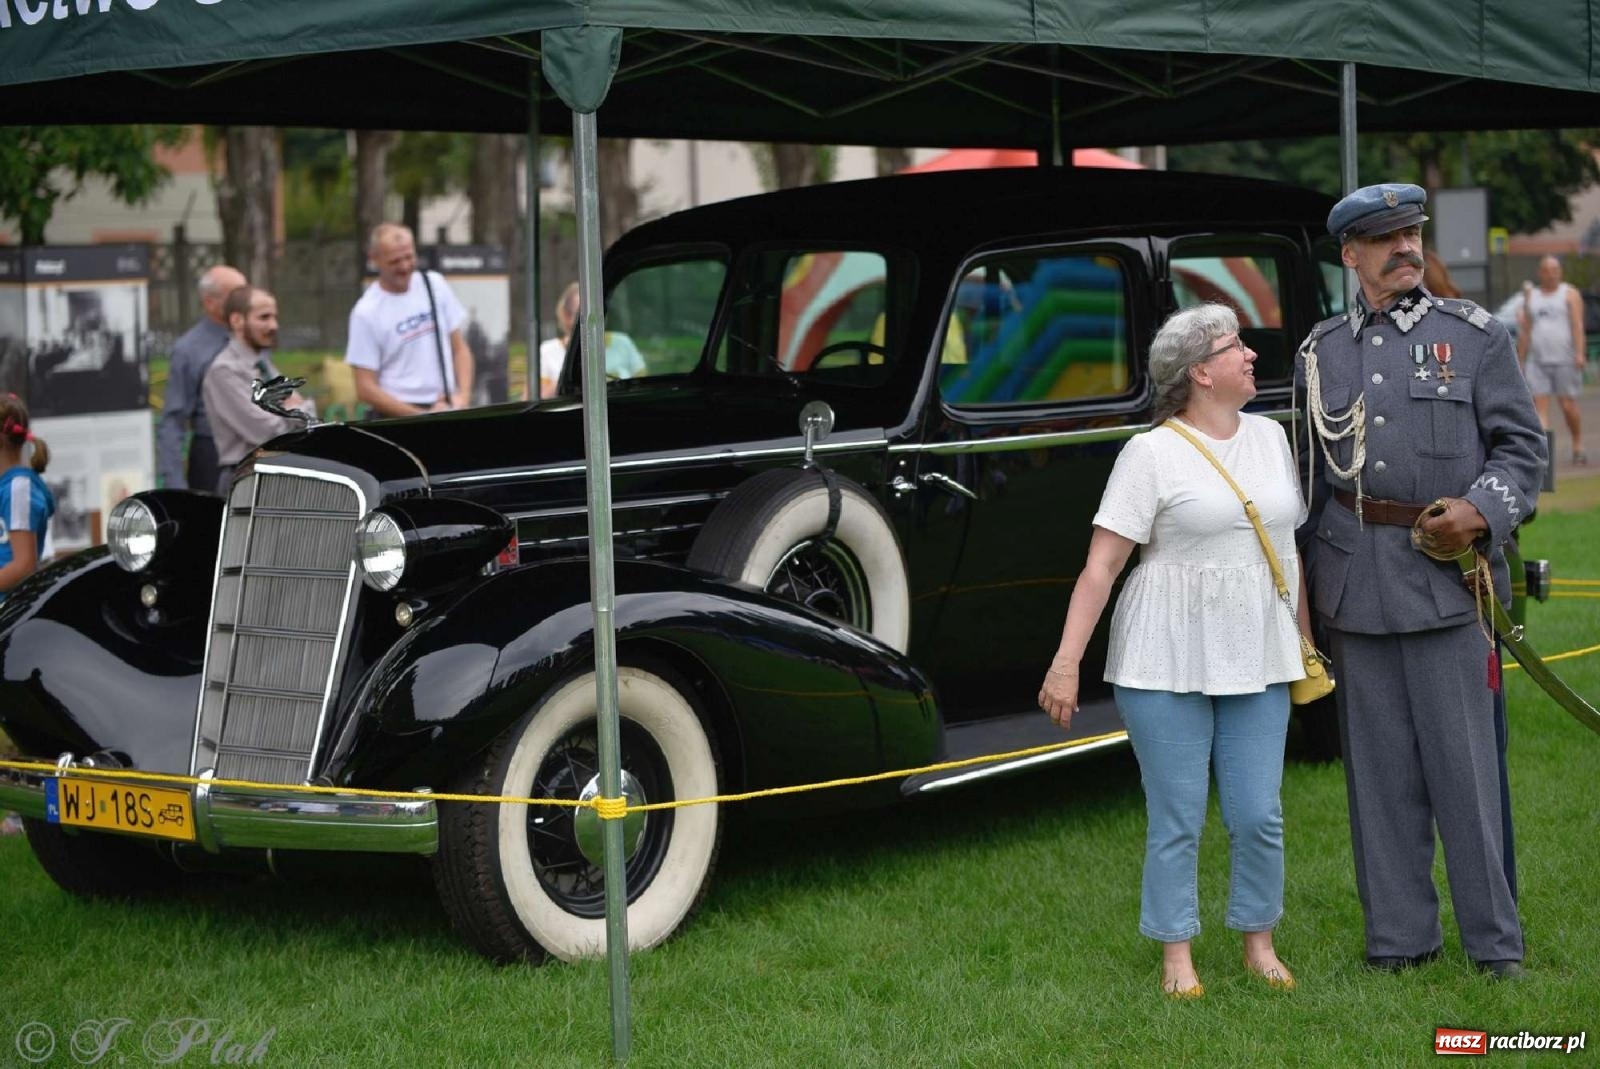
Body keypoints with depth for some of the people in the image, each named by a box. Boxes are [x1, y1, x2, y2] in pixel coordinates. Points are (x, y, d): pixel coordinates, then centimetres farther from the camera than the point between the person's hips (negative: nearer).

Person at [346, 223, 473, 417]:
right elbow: (366, 389, -9)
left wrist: (463, 395, -4)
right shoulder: (366, 313, -7)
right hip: (399, 418, -4)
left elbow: (459, 348, 13)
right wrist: (423, 416, -14)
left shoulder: (435, 284, 7)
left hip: (446, 410, 5)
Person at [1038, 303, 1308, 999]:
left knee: (1259, 815, 4)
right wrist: (1066, 662, -16)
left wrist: (1305, 642, 20)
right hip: (1169, 661, -5)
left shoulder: (1270, 438, 11)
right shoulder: (1151, 453, -8)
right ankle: (1176, 959, 14)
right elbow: (1101, 564, -11)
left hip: (1256, 660, 5)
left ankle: (1260, 945, 21)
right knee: (1177, 818, 1)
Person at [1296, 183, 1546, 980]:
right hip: (1356, 586, 3)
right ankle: (1399, 936, 15)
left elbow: (1522, 444, 4)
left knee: (1466, 763, -2)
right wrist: (1302, 584, 15)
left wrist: (1483, 510, -15)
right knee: (1378, 768, 6)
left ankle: (1495, 939, 7)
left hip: (1447, 576, -3)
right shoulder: (1320, 353, 12)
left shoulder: (1475, 336, 5)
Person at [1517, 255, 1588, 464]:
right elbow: (1525, 331, 16)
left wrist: (1580, 353, -18)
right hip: (1537, 361, 3)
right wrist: (1520, 361, 12)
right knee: (1539, 407, -6)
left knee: (1568, 406, -2)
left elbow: (1577, 325, -6)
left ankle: (1578, 447, 17)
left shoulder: (1569, 293, 5)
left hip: (1564, 360, -3)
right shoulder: (1531, 296, 15)